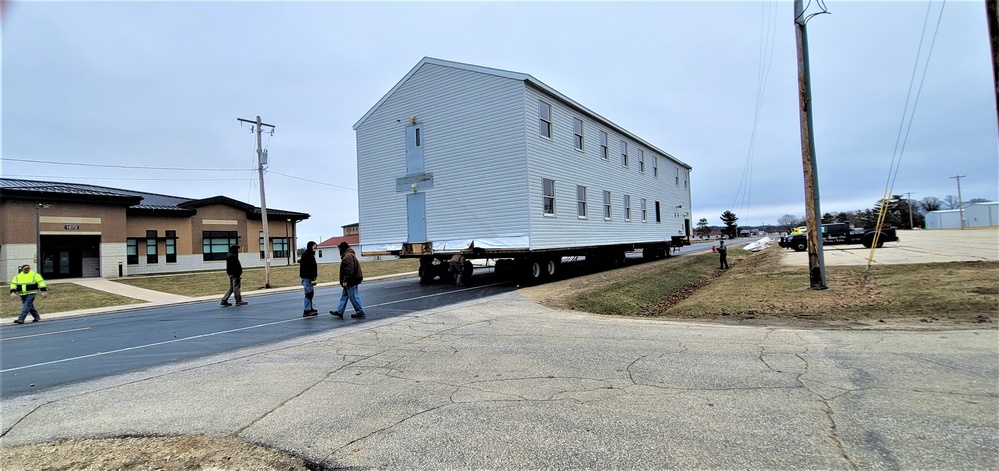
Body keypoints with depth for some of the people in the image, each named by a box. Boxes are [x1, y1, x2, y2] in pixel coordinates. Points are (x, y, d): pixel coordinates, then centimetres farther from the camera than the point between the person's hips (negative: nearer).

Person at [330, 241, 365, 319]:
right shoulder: (349, 255, 16)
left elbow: (349, 270, -26)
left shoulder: (348, 256, -19)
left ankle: (360, 312, 4)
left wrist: (345, 281, -22)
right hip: (350, 281, 11)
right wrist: (345, 280, 24)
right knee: (344, 296, 14)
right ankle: (339, 311, 20)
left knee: (354, 297, -4)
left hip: (351, 281, -11)